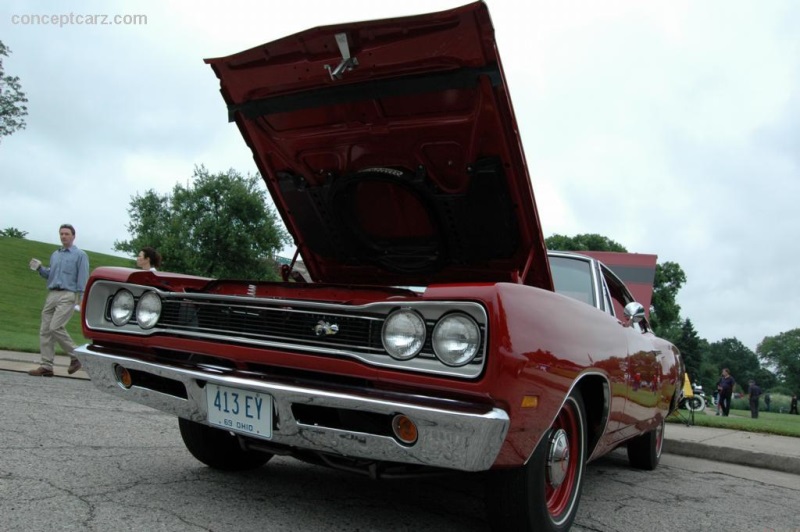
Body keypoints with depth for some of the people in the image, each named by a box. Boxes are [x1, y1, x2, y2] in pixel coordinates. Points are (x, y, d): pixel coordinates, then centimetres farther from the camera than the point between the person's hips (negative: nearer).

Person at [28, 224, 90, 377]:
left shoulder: (80, 255, 1)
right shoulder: (55, 254, 20)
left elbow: (83, 279, -6)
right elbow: (50, 275, 25)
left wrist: (81, 300, -15)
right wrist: (40, 268, 4)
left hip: (68, 296, -7)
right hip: (52, 294, 7)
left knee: (56, 327, -17)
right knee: (45, 330, 1)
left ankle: (76, 356, -2)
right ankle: (46, 366, 4)